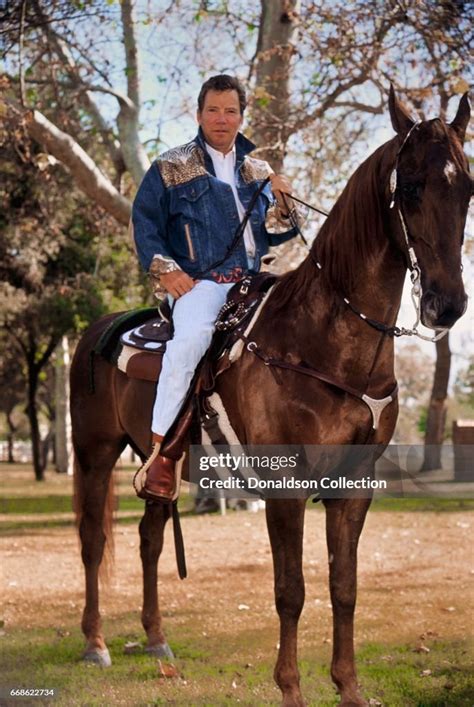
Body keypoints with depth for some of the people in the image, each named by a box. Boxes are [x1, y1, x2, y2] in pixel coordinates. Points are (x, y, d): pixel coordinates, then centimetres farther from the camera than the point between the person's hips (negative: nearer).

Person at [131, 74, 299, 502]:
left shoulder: (258, 173, 19)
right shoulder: (170, 169, 8)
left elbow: (276, 234, 20)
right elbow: (144, 223, 4)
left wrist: (283, 205, -1)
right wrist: (165, 270, -10)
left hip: (252, 284, 5)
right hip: (199, 284, -5)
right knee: (191, 338, -36)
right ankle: (160, 449, -36)